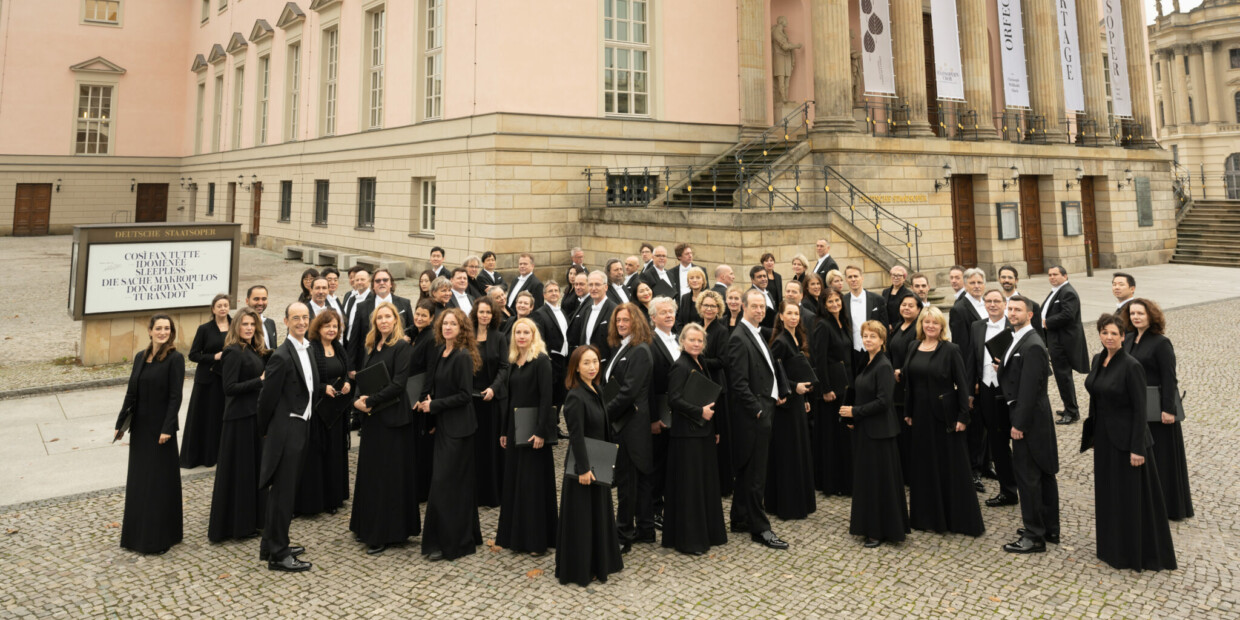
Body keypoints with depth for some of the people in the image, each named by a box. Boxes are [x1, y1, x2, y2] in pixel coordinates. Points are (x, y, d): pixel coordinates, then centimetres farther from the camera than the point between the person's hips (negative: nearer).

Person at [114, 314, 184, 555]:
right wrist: (120, 423, 8)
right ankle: (138, 533, 27)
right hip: (140, 427, 6)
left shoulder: (175, 359, -11)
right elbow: (131, 393, 11)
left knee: (160, 481, 1)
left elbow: (175, 397, -14)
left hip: (160, 427, -6)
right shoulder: (140, 357, 7)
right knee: (138, 479, 13)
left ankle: (159, 537, 12)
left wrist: (167, 428, -19)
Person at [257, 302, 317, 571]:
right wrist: (265, 431, -2)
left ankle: (272, 544, 30)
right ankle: (278, 555, 8)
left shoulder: (307, 349, 10)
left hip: (300, 428, 9)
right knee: (282, 492, -1)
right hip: (286, 430, -9)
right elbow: (267, 397, -14)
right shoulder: (282, 356, -18)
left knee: (283, 490, 17)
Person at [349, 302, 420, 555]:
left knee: (389, 473, -1)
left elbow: (398, 384, -17)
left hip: (393, 417, -7)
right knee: (369, 471, 13)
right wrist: (357, 399, -5)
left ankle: (385, 534, 6)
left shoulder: (402, 347, -9)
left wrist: (371, 401, -16)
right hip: (372, 418, 8)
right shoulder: (372, 347, 14)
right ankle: (367, 527, 25)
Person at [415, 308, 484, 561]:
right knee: (461, 482, 15)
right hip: (443, 424, 8)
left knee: (444, 482, -5)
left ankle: (444, 542, 6)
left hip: (458, 426, -8)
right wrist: (428, 399, 3)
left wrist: (434, 405, -14)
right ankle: (466, 535, 26)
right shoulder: (440, 351, 9)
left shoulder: (463, 356, -16)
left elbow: (464, 395, -17)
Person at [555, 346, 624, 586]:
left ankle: (598, 564, 33)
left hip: (597, 465, 9)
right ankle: (579, 570, 16)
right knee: (581, 518, 3)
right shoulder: (576, 397, -20)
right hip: (583, 467, -9)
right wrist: (583, 469, -23)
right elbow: (576, 437, -23)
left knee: (598, 515, 19)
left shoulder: (595, 391, 7)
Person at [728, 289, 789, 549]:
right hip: (753, 414, -10)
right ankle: (759, 529, 5)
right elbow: (739, 383, -20)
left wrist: (775, 396, 11)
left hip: (762, 411, 10)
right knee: (755, 473, -3)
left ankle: (740, 520, 26)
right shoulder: (739, 338, -15)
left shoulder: (757, 334, 16)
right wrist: (758, 410, -19)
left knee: (747, 471, 16)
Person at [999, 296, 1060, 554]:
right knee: (1043, 474, 17)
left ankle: (1034, 537, 6)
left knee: (1027, 476, -3)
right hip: (1033, 419, 10)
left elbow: (1029, 388, -22)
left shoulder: (1032, 346, -20)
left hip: (1029, 420, -10)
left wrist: (1019, 424, -21)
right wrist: (1003, 368, 3)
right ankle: (1049, 529, 29)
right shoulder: (1018, 340, 11)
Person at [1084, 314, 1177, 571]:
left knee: (1133, 496, 3)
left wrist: (1137, 448, -18)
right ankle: (1114, 548, 30)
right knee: (1108, 492, 16)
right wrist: (1093, 433, 15)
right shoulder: (1098, 360, 5)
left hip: (1126, 438, -7)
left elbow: (1140, 409, -17)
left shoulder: (1131, 366, -17)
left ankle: (1138, 554, 16)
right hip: (1104, 437, 8)